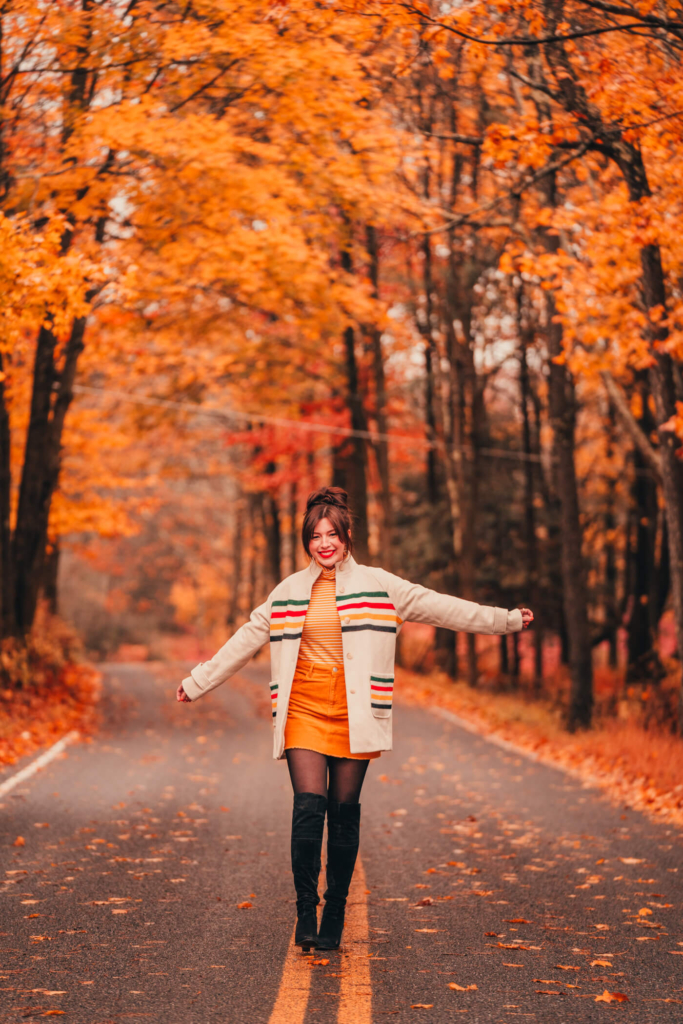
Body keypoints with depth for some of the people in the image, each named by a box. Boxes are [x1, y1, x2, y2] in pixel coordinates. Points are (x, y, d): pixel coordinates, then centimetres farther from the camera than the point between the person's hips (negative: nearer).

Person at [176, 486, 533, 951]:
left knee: (345, 811, 2)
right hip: (304, 707, 1)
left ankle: (336, 912, 16)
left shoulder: (377, 584, 4)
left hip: (354, 709, -1)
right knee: (309, 805, -12)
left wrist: (507, 619, 2)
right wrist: (198, 682, 20)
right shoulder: (289, 591, 9)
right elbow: (247, 639, 17)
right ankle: (305, 908, -1)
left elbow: (441, 607, 4)